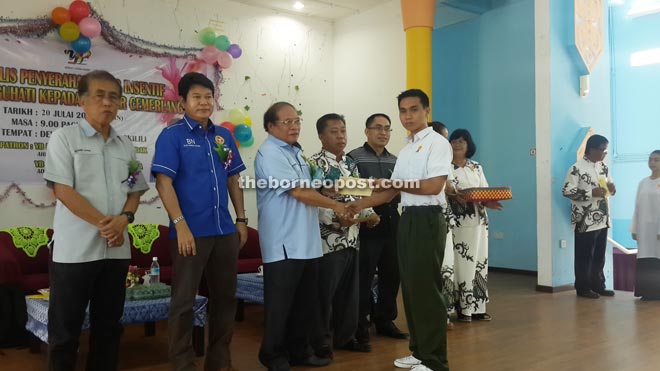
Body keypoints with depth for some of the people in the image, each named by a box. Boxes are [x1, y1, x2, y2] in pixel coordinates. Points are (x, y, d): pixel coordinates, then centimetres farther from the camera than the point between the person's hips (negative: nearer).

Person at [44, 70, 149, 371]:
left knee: (108, 323, 13)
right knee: (65, 327, 4)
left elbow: (135, 191, 13)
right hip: (74, 248, -4)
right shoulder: (64, 138, -1)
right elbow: (62, 189, -10)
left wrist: (124, 218, -8)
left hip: (116, 248, 5)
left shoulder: (126, 146, 12)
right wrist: (103, 223, -15)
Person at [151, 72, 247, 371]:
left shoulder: (224, 136, 11)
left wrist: (241, 219, 11)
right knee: (184, 301, 4)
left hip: (225, 230, 6)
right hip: (191, 231, -6)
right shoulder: (172, 135, -5)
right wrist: (181, 225, -18)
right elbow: (163, 182, -12)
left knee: (225, 297, 14)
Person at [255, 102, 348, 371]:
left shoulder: (295, 151, 17)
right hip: (284, 243, -9)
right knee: (280, 304, 1)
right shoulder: (270, 154, -12)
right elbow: (298, 192, -18)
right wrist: (335, 205, -10)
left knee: (305, 302, 15)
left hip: (306, 241, 9)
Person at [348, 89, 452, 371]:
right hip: (407, 219, 9)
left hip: (427, 219, -9)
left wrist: (395, 183, -11)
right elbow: (392, 191, 17)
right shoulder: (406, 149, 17)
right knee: (410, 287, 13)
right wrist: (358, 205, 9)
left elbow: (434, 186, -18)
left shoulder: (437, 143, -7)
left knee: (426, 288, -5)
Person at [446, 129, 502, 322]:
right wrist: (454, 196, -26)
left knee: (478, 261, 6)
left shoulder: (477, 167, 14)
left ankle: (478, 307, 14)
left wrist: (489, 202, -7)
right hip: (456, 222, -5)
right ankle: (463, 309, 1)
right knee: (460, 263, -7)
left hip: (478, 221, 5)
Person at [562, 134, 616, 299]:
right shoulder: (577, 168, -13)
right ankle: (583, 288, 12)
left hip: (602, 219, 7)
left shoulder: (603, 167, 10)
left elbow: (609, 184, 21)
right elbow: (567, 191, -17)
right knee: (584, 256, 2)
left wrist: (611, 188, -4)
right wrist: (591, 193, -21)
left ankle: (598, 285, 26)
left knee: (599, 256, 14)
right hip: (585, 221, -7)